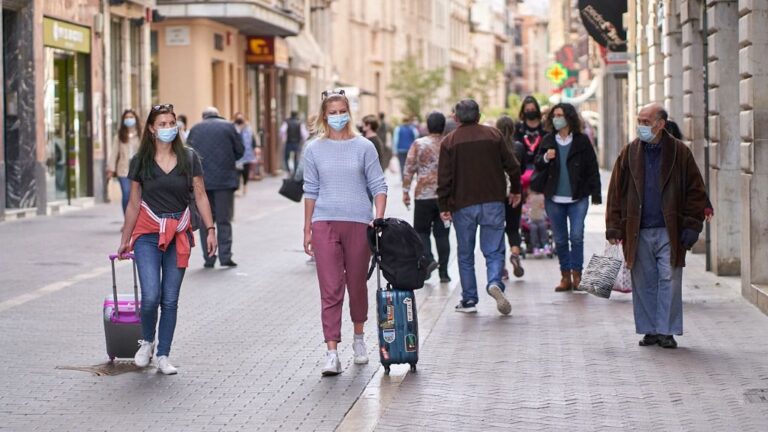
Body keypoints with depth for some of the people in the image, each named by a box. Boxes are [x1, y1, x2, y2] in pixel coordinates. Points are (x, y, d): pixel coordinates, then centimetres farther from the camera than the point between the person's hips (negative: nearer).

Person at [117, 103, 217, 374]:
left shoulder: (189, 158, 3)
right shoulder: (140, 161, 3)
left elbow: (200, 196, 5)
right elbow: (134, 204, 8)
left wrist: (210, 229, -4)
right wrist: (125, 240, 11)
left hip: (178, 235, 1)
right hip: (148, 234, -1)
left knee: (170, 299, 3)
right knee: (151, 296, -13)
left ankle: (163, 356, 14)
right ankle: (146, 342, 14)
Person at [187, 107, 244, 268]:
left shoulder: (195, 129, 7)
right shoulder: (228, 126, 4)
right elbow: (240, 151, 3)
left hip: (201, 180, 1)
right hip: (225, 179, -1)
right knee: (224, 220, 5)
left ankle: (209, 258, 5)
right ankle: (225, 256, -2)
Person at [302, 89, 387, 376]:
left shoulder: (364, 147, 2)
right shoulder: (314, 149, 6)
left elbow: (378, 186, 3)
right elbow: (311, 191, 10)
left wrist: (379, 220, -9)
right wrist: (307, 230, 9)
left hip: (358, 223, 0)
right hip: (325, 223, 0)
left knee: (357, 285, 13)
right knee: (330, 290, -6)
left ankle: (359, 338, 35)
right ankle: (332, 353, -10)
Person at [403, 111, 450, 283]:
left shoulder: (419, 144, -3)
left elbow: (409, 168, -5)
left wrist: (405, 191, 1)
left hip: (424, 195, -2)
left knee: (421, 230, 10)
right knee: (442, 233, 7)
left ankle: (429, 259, -15)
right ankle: (443, 272, 6)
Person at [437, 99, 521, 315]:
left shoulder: (449, 142, -1)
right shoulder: (494, 135, 3)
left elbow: (444, 178, -5)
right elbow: (512, 166, 5)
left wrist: (443, 206, 0)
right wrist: (515, 190, 20)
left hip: (462, 206, 0)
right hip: (493, 202, 1)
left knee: (465, 255, 11)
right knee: (494, 250, 5)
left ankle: (469, 300, 12)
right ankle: (495, 282, -23)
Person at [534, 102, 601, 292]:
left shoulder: (582, 141, -1)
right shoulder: (548, 141, 8)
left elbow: (592, 169, 0)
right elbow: (538, 166, 9)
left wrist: (595, 195, -4)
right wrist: (545, 158, -14)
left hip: (578, 198, -3)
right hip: (554, 199, 3)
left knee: (576, 236, -11)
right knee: (560, 240, 7)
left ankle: (576, 274, 0)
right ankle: (565, 276, 16)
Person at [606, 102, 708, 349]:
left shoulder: (680, 153, 1)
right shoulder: (629, 153, 6)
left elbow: (696, 192, 2)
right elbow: (616, 192, 7)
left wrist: (692, 226, -5)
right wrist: (614, 227, 1)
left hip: (669, 232, -2)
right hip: (638, 232, 2)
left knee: (669, 280, -2)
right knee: (644, 282, 6)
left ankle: (666, 331, 6)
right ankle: (649, 330, 15)